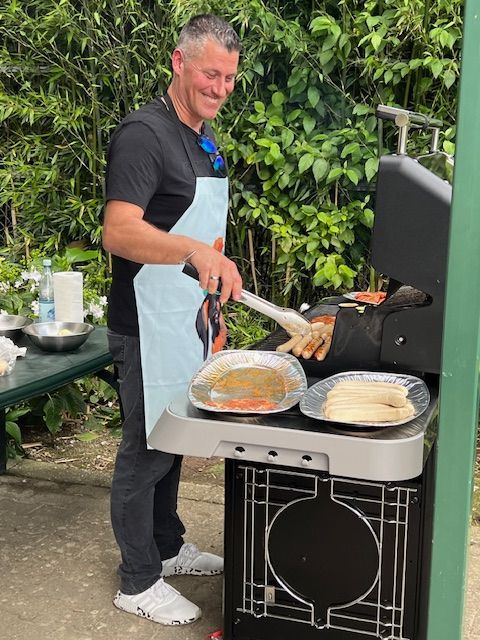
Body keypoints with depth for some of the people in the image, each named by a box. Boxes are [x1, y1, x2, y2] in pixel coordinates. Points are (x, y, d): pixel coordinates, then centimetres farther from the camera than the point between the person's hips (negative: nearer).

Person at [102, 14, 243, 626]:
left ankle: (169, 547, 37)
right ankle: (138, 582, 19)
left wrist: (211, 304, 20)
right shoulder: (143, 133, -16)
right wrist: (196, 250, -43)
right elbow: (118, 233, -28)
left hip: (188, 317, 9)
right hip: (149, 323, -9)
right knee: (147, 449, 3)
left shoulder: (204, 137, 13)